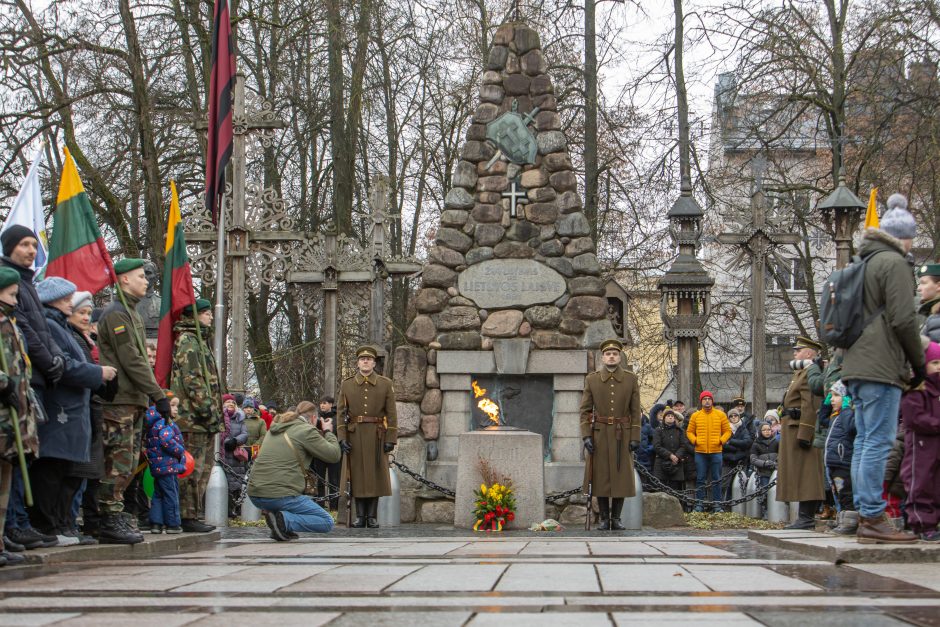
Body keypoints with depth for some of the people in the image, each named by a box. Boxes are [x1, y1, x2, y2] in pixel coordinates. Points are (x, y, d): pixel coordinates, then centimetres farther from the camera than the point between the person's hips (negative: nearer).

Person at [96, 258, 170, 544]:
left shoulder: (130, 313, 22)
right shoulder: (116, 313, -10)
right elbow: (130, 361, -17)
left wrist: (151, 395, 18)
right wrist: (158, 394, -17)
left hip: (134, 401, 10)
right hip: (120, 401, -10)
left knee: (128, 463, 10)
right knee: (119, 463, -9)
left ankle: (116, 516, 15)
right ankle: (111, 523, -7)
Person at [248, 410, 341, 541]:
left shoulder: (274, 429, 18)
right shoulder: (306, 430, -4)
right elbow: (334, 455, -3)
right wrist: (328, 432, 15)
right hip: (279, 496, -8)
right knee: (327, 523, 4)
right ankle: (284, 520, -15)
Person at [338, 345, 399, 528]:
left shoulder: (386, 384, 3)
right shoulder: (346, 384, 6)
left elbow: (391, 414, 1)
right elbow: (341, 413, 4)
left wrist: (391, 439, -6)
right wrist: (342, 438, -5)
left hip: (377, 436, -1)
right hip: (355, 435, 1)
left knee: (376, 474, 1)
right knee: (357, 475, 2)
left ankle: (373, 516, 8)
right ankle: (360, 516, 8)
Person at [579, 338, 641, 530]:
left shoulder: (631, 379, 3)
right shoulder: (591, 379, 2)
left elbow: (635, 411, 2)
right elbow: (585, 410, 1)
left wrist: (635, 437, -5)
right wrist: (586, 435, -8)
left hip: (623, 435, 0)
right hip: (600, 435, 0)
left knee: (622, 476, 2)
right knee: (601, 477, 1)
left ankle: (616, 517, 11)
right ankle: (604, 518, 9)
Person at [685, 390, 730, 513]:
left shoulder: (720, 415, 4)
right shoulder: (695, 416, 6)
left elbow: (727, 431, 7)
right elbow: (689, 431, 10)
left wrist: (722, 440, -8)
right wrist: (694, 440, -7)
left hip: (716, 451, 0)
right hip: (700, 452, 0)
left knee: (716, 479, 3)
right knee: (700, 479, 4)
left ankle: (716, 504, 9)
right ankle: (699, 503, 9)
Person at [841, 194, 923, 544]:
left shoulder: (866, 263, 21)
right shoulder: (894, 262, -7)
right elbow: (903, 319, -14)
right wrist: (919, 363, -2)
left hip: (857, 366, 9)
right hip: (881, 366, -9)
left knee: (865, 441, 8)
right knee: (878, 441, -10)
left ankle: (865, 515, 8)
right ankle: (873, 518, -13)